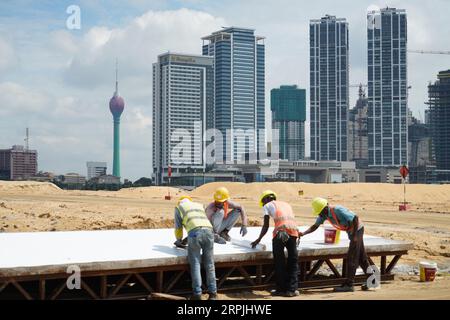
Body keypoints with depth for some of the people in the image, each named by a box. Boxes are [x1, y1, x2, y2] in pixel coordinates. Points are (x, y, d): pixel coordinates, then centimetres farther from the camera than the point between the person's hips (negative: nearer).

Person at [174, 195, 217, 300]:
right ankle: (213, 293, 11)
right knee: (209, 264, 10)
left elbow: (178, 227, 25)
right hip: (208, 231, 3)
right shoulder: (199, 205, 37)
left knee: (195, 264, 3)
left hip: (195, 233, -3)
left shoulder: (179, 207, 25)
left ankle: (197, 294, 1)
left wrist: (179, 241, 44)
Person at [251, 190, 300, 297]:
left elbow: (266, 226, 14)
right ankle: (292, 289, 13)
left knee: (279, 261, 8)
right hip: (293, 229, 4)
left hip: (280, 230, -4)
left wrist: (258, 239, 25)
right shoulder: (286, 204, 34)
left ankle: (281, 289, 13)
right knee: (293, 261, 13)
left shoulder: (267, 205, 21)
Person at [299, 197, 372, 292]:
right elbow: (315, 226, -1)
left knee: (351, 258, -8)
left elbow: (355, 218, -30)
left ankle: (349, 284, -5)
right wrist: (303, 233, -16)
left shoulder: (338, 210, -30)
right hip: (350, 231, 9)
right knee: (361, 258, 14)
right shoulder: (324, 214, -5)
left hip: (357, 229, -9)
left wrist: (354, 236, -26)